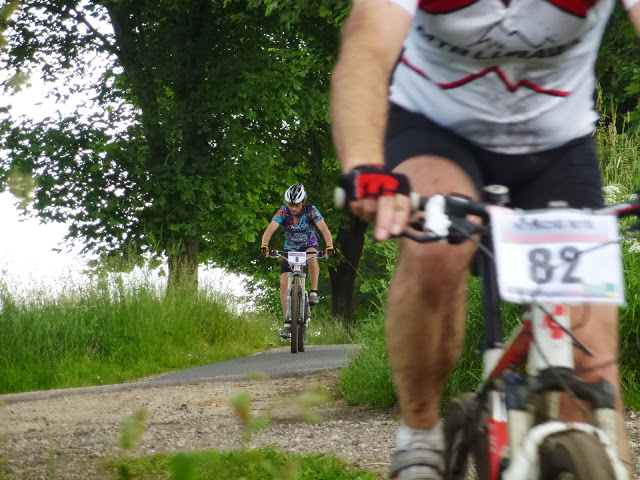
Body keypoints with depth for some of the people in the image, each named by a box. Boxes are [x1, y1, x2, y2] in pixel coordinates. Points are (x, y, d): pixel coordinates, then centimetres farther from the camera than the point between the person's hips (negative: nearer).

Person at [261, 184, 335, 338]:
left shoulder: (311, 211, -21)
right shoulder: (283, 211, -20)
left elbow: (324, 229, -31)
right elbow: (270, 229, -31)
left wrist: (329, 246, -49)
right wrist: (264, 245, -49)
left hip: (309, 245, -2)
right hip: (290, 249, 2)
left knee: (312, 258, -39)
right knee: (284, 283, -13)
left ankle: (314, 292, -22)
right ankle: (288, 322, -8)